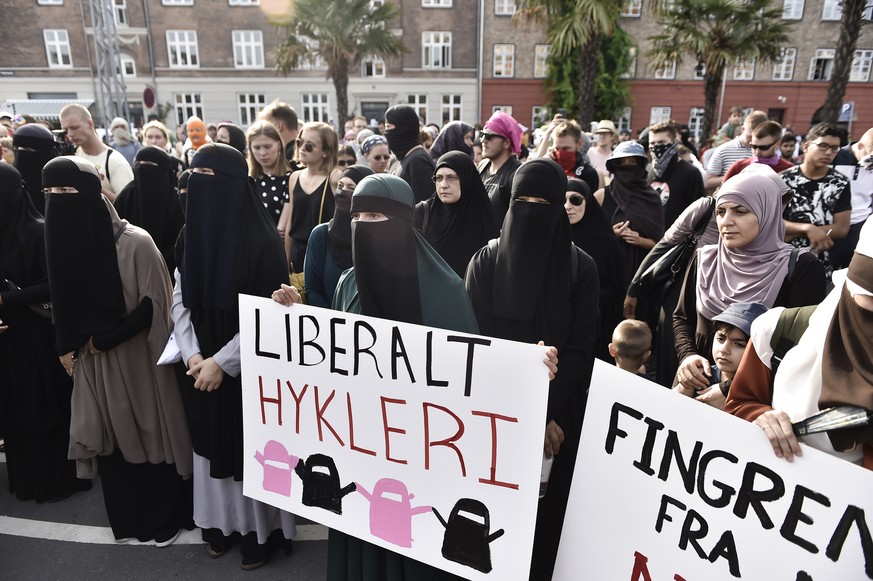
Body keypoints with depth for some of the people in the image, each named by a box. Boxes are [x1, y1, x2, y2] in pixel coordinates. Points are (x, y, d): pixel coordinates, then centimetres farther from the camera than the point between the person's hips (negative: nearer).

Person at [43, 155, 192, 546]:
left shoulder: (135, 242, -18)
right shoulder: (61, 239, 0)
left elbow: (154, 302, -15)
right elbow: (62, 302, 11)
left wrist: (104, 339, -15)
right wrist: (66, 346, 3)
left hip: (136, 356, -5)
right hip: (91, 358, 5)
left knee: (149, 431, 7)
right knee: (109, 435, 14)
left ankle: (167, 518, 26)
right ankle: (126, 517, 33)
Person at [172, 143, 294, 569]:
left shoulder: (262, 242, -16)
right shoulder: (190, 236, 3)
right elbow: (180, 300, 6)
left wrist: (222, 361, -17)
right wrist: (192, 354, -7)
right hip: (202, 367, 6)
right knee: (213, 444, 16)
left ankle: (260, 530, 28)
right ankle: (222, 524, 36)